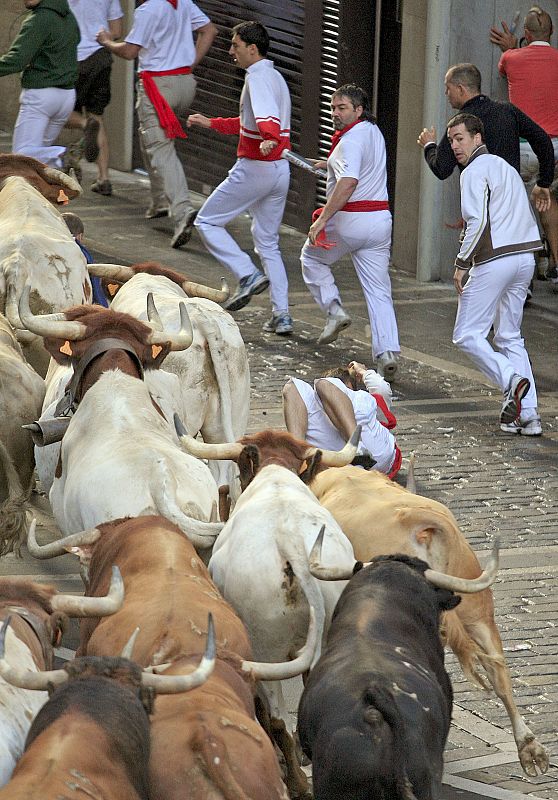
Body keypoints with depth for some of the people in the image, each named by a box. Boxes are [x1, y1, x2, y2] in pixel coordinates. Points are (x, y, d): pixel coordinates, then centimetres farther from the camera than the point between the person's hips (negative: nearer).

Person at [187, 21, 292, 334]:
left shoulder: (258, 77, -13)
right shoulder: (275, 77, 17)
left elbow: (266, 116, -34)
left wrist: (270, 139, -53)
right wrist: (211, 123, 35)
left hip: (254, 167, -9)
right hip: (280, 169, 9)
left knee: (207, 222, 4)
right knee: (268, 242, 16)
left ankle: (249, 275, -10)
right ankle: (282, 316, 11)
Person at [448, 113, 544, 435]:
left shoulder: (474, 171, -6)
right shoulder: (506, 166, 21)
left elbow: (478, 222, -17)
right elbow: (527, 217, 24)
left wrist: (462, 263, -10)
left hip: (495, 259, -9)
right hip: (526, 256, 9)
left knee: (467, 334, -2)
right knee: (510, 337, 13)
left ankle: (512, 380, -22)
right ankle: (528, 415, 4)